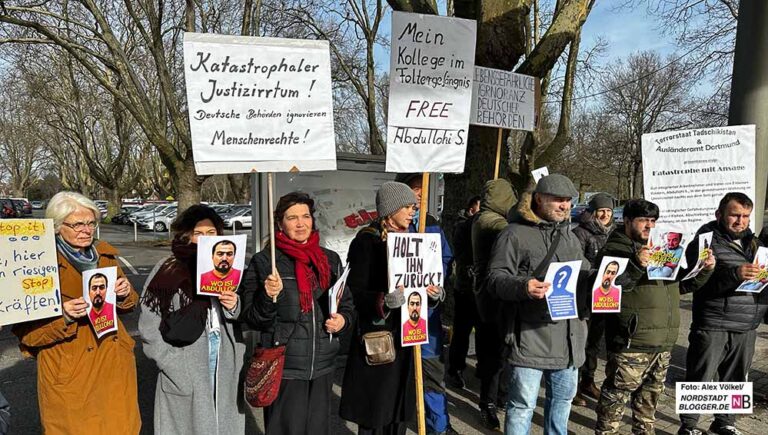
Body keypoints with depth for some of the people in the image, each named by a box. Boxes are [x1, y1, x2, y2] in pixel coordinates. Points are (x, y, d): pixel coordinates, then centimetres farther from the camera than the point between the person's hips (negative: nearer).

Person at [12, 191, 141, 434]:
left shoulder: (105, 255, 6)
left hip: (114, 366, 5)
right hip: (70, 375, -4)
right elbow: (25, 330, -7)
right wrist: (62, 316, -24)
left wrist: (126, 293, -6)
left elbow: (126, 306, 16)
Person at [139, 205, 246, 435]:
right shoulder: (169, 271, -6)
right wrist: (174, 364, -9)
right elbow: (149, 328, -5)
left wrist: (234, 308, -7)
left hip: (225, 368, 4)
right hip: (185, 374, -3)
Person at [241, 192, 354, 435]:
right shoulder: (263, 262, -4)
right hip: (283, 369, -4)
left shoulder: (331, 260, 8)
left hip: (323, 368, 4)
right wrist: (268, 297, -22)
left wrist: (343, 320, -3)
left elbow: (347, 304, 17)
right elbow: (252, 319, -4)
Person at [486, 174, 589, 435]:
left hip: (568, 337, 7)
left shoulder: (570, 236, 17)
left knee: (563, 396, 22)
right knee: (523, 404, 0)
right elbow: (495, 278, -12)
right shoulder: (515, 234, -8)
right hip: (530, 337, -7)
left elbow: (584, 274, 26)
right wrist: (522, 286, -31)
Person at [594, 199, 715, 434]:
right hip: (631, 342, -7)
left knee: (651, 393, 20)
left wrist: (705, 269, 3)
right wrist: (636, 265, -32)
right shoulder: (614, 249, -6)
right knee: (617, 393, -3)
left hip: (663, 341, 8)